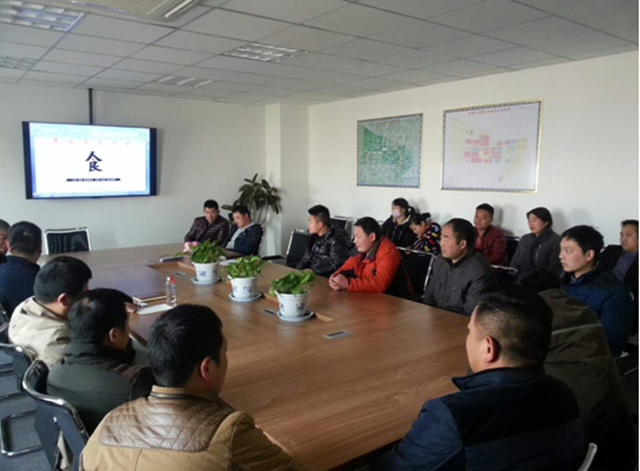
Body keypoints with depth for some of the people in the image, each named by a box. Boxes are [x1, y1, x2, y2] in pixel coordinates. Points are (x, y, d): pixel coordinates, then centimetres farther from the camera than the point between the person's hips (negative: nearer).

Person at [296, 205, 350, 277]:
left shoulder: (337, 238, -15)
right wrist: (298, 271, -1)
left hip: (329, 278, -7)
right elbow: (308, 257, 16)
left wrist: (312, 270, -20)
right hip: (312, 274, 7)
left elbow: (336, 265, -21)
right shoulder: (315, 236, 10)